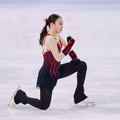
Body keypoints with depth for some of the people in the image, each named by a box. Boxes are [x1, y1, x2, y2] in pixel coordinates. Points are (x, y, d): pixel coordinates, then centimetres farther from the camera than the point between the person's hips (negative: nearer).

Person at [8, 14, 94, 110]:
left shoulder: (57, 36, 6)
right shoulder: (50, 39, -22)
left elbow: (67, 47, 20)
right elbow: (58, 58, -28)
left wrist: (75, 58, 5)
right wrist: (70, 44, -29)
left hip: (57, 71, 9)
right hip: (47, 75, -9)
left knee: (82, 65, 6)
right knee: (44, 106, -15)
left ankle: (79, 97, 13)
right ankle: (20, 96, 10)